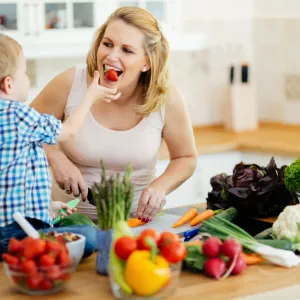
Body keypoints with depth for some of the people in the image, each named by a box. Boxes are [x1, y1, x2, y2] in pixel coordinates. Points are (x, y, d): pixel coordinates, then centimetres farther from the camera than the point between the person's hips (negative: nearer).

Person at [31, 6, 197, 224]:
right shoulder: (70, 84, -13)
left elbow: (186, 158, 4)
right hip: (70, 217, -1)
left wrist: (160, 186, -14)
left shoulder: (167, 99, -12)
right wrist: (55, 157, -16)